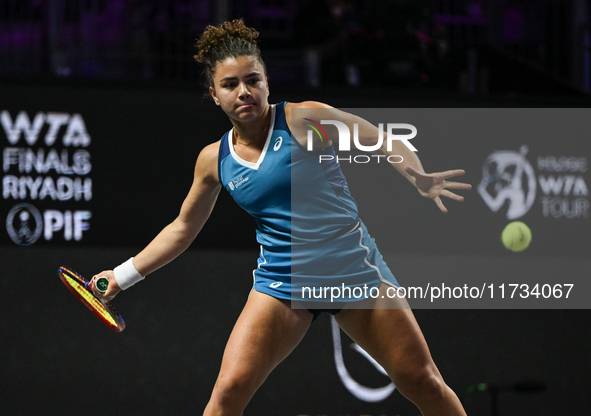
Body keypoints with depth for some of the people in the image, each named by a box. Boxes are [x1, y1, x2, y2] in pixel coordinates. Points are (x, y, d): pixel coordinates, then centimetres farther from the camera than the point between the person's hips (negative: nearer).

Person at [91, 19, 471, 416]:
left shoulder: (304, 120, -8)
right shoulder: (214, 160, 4)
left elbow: (386, 144, -5)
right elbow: (182, 228, 19)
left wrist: (419, 177, -25)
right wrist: (123, 275, 20)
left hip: (353, 268, -2)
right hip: (281, 280, 2)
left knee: (424, 383, -2)